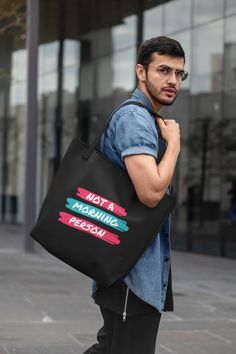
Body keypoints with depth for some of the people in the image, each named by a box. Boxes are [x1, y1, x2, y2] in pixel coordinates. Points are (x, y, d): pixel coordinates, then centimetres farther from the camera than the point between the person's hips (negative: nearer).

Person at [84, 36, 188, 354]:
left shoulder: (144, 119, 18)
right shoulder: (135, 118, -15)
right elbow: (151, 192, -27)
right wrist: (174, 143, -14)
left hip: (129, 266, 10)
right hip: (135, 267, -10)